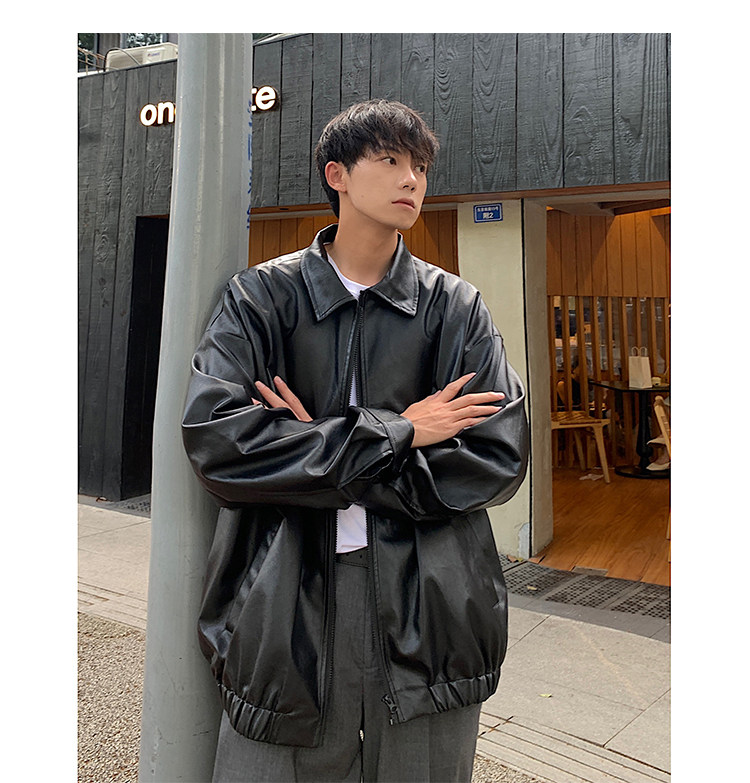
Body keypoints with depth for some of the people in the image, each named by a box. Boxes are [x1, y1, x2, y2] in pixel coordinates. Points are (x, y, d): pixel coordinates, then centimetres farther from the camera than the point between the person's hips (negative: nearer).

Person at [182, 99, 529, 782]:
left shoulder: (456, 308, 3)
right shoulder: (262, 296, 0)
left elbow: (499, 456, -8)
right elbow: (212, 434, -14)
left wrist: (314, 456, -12)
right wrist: (395, 434, -14)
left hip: (429, 618, 1)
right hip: (285, 612, 0)